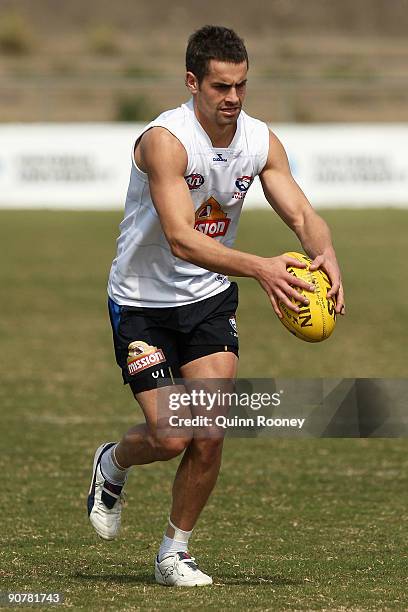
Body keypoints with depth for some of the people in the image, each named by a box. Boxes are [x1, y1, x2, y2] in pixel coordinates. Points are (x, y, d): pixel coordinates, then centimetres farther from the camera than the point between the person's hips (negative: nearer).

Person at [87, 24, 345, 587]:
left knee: (209, 433, -8)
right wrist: (258, 267, -46)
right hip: (143, 302, -4)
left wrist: (325, 255, -33)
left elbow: (302, 213, -10)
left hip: (209, 298, 4)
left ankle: (175, 551, 11)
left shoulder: (261, 141, -6)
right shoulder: (165, 139, -25)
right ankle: (112, 466, 26)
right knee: (170, 437, -10)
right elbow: (181, 239, -34)